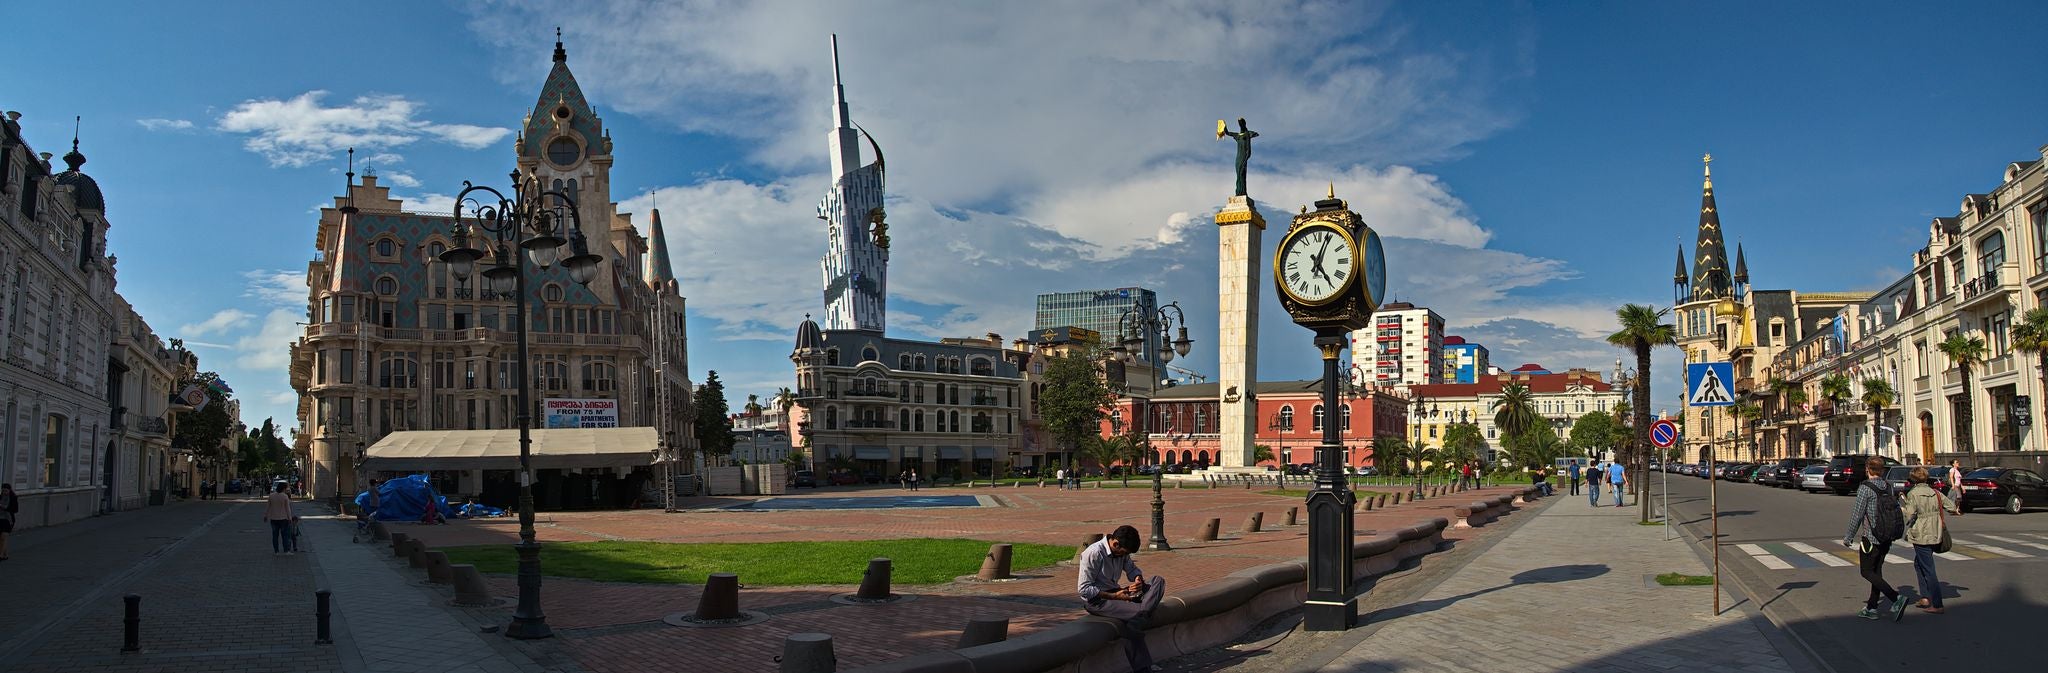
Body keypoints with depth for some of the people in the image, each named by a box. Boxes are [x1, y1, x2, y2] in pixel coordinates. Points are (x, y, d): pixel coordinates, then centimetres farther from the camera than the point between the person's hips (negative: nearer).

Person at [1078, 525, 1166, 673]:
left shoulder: (1121, 551, 3)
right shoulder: (1093, 554, -20)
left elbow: (1132, 568, 18)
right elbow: (1084, 589, -21)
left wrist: (1138, 579, -7)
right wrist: (1114, 596, -23)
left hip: (1116, 592, 8)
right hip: (1096, 600, -8)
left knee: (1158, 581, -8)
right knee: (1136, 613, -32)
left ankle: (1139, 614, -31)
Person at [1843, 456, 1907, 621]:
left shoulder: (1865, 488, -15)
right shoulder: (1888, 486, 5)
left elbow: (1857, 514, -15)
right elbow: (1897, 510, 9)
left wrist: (1849, 537, -6)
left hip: (1871, 538, -7)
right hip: (1887, 538, 7)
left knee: (1867, 572, 0)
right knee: (1876, 571, 14)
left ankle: (1896, 598, -18)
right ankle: (1871, 608, 18)